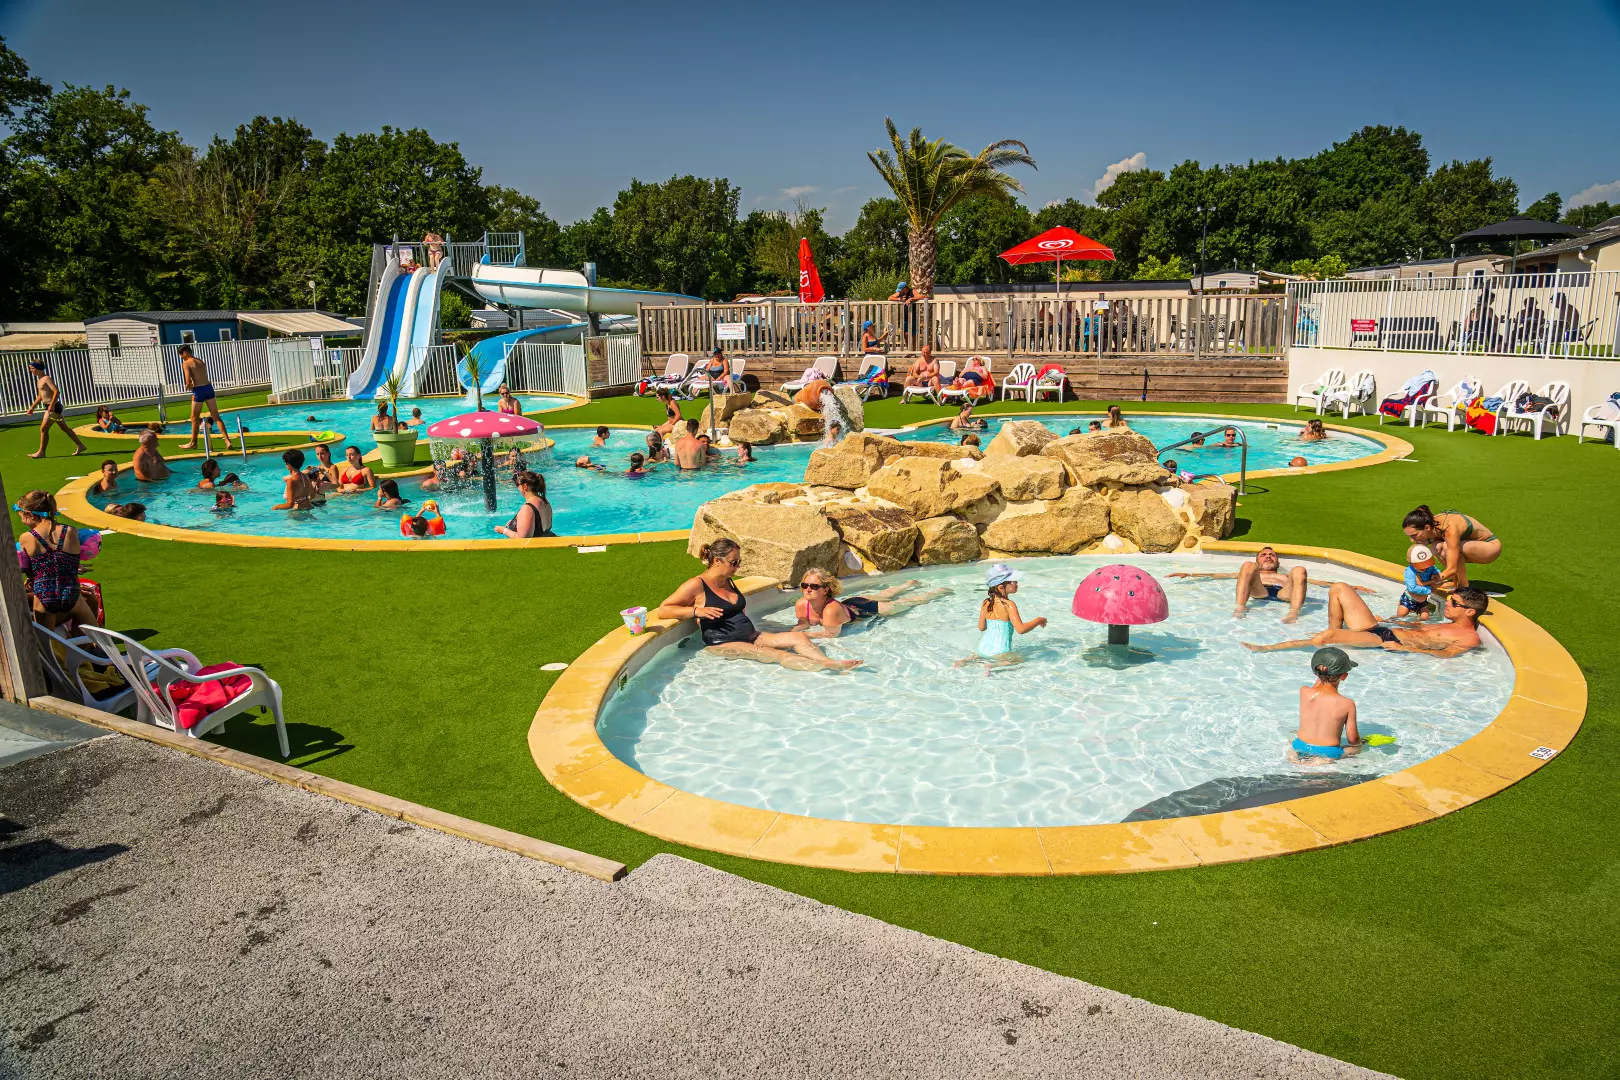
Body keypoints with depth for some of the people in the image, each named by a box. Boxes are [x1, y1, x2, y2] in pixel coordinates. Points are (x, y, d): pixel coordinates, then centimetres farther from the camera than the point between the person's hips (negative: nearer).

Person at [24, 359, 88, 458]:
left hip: (53, 407, -10)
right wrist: (32, 408, 26)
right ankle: (81, 445, 16)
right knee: (64, 428, 12)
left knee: (43, 429, -6)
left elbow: (57, 392, -25)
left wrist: (52, 405, -31)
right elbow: (40, 396, 27)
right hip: (50, 407, 10)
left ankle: (41, 452, 1)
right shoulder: (39, 380, 17)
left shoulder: (46, 379, -13)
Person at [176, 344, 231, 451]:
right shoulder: (201, 362, 16)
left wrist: (188, 386, 5)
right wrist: (191, 385, 11)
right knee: (216, 416, 6)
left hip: (199, 390, -5)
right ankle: (227, 440, -5)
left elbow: (188, 381, -15)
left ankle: (193, 443, 22)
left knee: (195, 418, 10)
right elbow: (203, 377, 13)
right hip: (208, 387, 5)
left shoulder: (186, 363, -5)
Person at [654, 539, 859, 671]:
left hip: (752, 635, 9)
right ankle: (826, 667, -42)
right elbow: (662, 611, -10)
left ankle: (829, 661, -33)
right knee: (776, 654, -28)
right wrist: (697, 610, -21)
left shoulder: (729, 581, 19)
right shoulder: (696, 585, -6)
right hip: (724, 644, -8)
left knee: (798, 636, -14)